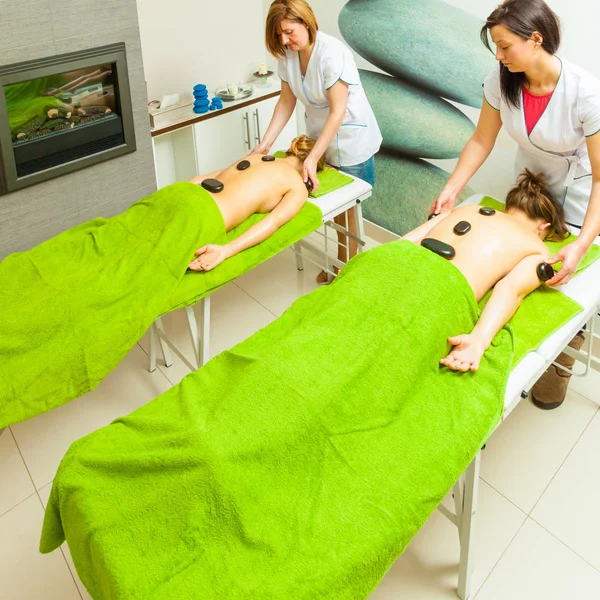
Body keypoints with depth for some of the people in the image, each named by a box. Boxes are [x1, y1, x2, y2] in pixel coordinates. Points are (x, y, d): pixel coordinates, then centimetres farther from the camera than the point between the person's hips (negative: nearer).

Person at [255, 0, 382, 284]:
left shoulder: (332, 53, -25)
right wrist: (265, 143, -6)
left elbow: (338, 111, -26)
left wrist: (312, 158, -30)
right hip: (320, 135, 6)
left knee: (345, 209, 5)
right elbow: (286, 102, 1)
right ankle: (341, 263, 32)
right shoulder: (287, 54, -6)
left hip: (349, 137, -6)